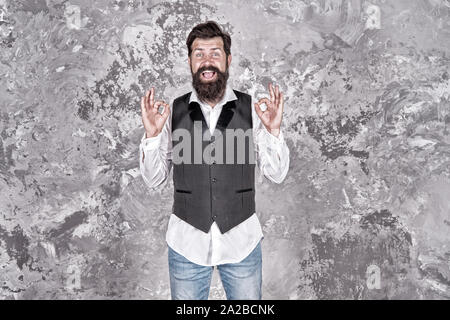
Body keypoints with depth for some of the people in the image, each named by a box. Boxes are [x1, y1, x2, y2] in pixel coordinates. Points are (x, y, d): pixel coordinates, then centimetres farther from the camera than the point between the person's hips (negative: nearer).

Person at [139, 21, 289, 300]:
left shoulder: (253, 109, -5)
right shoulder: (173, 112, -3)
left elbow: (277, 174, -4)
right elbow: (153, 179, 0)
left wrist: (274, 130, -20)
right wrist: (152, 135, -16)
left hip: (241, 241, 0)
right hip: (186, 242, 1)